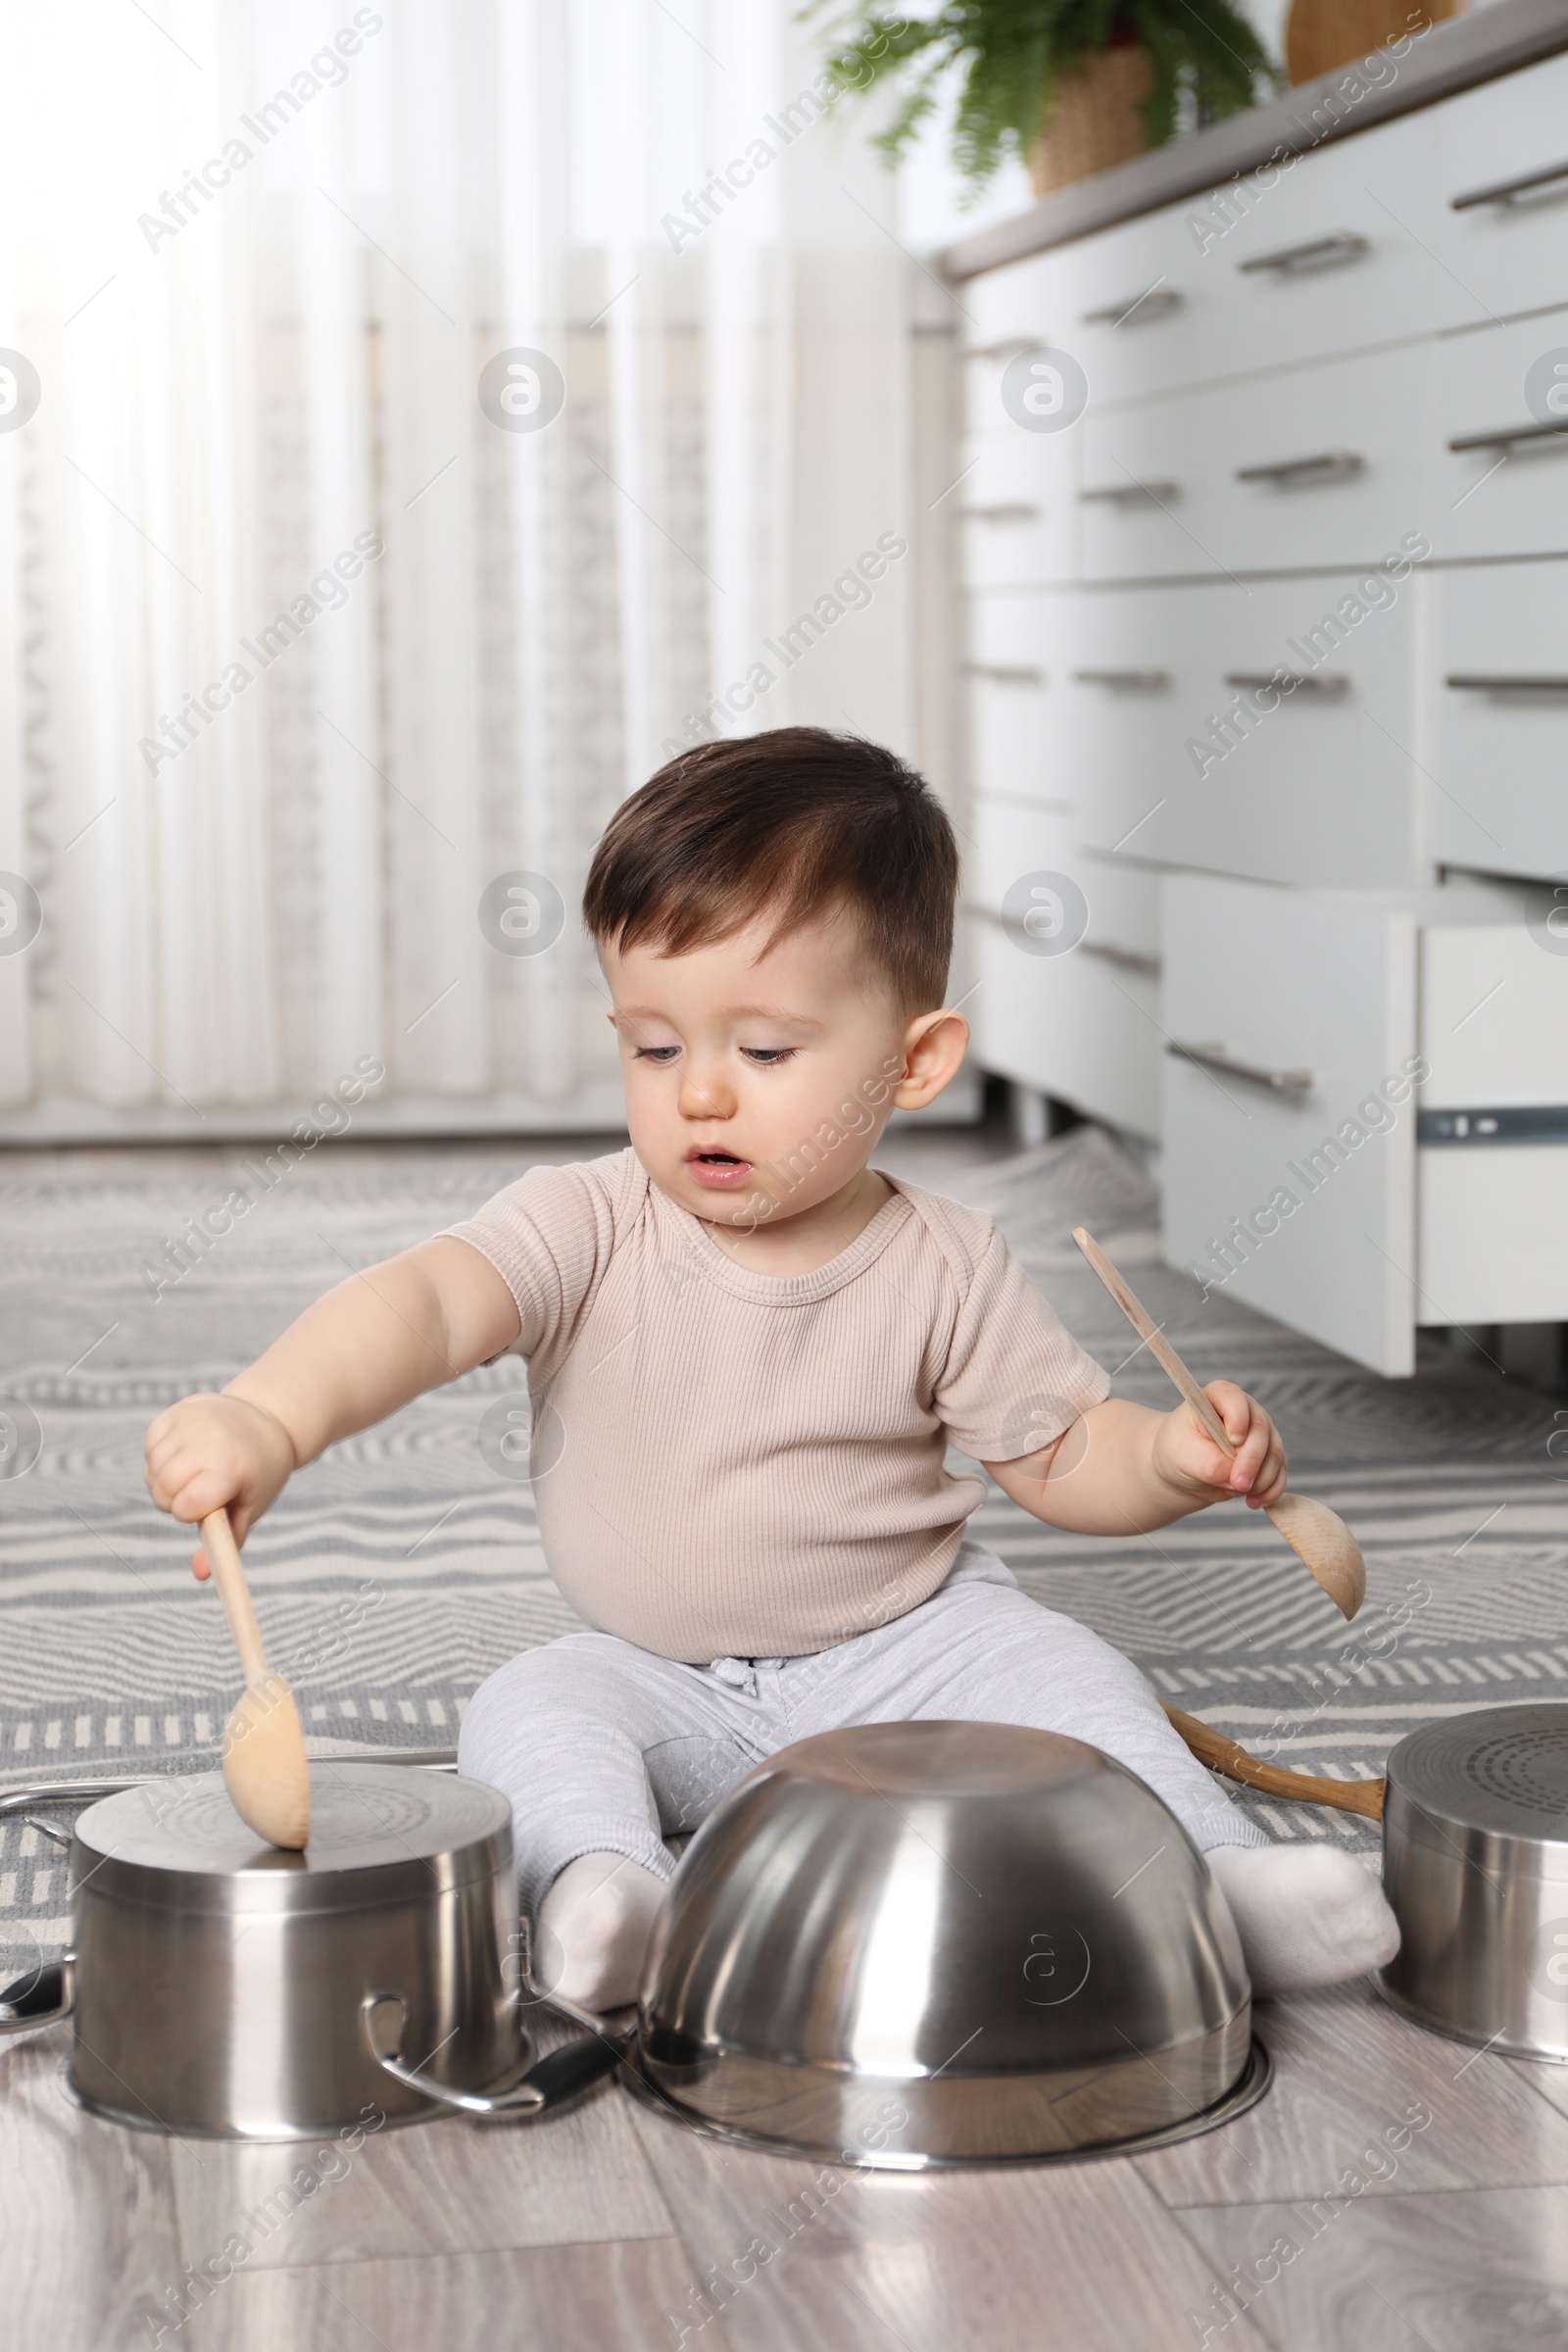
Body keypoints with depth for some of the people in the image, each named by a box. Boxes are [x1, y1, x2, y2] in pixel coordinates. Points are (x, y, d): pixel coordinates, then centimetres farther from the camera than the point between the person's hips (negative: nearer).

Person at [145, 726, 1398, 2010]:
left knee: (1062, 1669, -23)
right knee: (527, 1712, -24)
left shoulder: (944, 1266, -9)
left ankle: (1210, 1874, -22)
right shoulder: (590, 1228, -15)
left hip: (905, 1648, 0)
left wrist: (1177, 1458, -23)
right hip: (657, 1677, 0)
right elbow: (428, 1300, -34)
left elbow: (1061, 1450, 1)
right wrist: (269, 1418, -54)